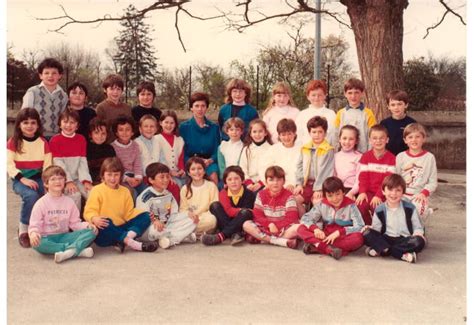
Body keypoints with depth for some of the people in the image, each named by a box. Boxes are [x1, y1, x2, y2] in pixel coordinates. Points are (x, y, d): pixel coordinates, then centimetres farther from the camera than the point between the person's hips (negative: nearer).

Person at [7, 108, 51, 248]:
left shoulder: (43, 142, 7)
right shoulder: (13, 142, 1)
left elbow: (47, 165, 2)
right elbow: (9, 164, -8)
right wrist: (23, 179, -22)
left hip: (38, 178, 2)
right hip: (20, 179, -2)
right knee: (31, 196, -35)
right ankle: (24, 229, -12)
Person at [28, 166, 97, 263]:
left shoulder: (69, 202, 9)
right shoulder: (41, 203, -1)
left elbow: (75, 223, 9)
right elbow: (34, 225, -5)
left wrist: (87, 225, -12)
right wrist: (33, 233, -29)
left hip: (64, 236, 3)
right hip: (48, 238, -3)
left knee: (91, 231, -18)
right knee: (37, 244, -39)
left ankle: (70, 251, -41)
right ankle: (79, 250, -38)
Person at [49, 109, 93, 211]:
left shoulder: (81, 139, 9)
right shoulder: (55, 140, -2)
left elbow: (83, 162, 3)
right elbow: (58, 164, -9)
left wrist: (86, 180, -10)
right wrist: (68, 181, -18)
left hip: (78, 179, 4)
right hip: (63, 180, -3)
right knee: (75, 195, -28)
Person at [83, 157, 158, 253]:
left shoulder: (125, 191, 10)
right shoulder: (97, 190, -3)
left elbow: (129, 214, 10)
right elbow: (89, 212, -11)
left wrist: (138, 212, -11)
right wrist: (94, 219, -33)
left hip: (120, 229, 5)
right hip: (104, 233, -5)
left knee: (145, 216, -9)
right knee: (106, 224, -38)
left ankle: (127, 237, -35)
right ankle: (132, 243, -42)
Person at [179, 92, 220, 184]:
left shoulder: (214, 127, 13)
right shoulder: (184, 127, 6)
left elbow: (217, 150, 11)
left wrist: (210, 160, -11)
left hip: (209, 162, 2)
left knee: (214, 176, -31)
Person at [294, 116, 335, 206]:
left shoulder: (328, 150, -5)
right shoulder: (304, 148, 11)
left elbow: (325, 170, -10)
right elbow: (300, 167, 11)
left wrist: (319, 188, -16)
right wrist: (299, 183, 0)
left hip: (321, 185, -5)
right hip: (306, 183, 5)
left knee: (317, 202, -28)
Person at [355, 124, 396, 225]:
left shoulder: (391, 158, -3)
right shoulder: (365, 156, 6)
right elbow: (363, 177, 0)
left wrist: (378, 195, -19)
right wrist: (362, 192, -15)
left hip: (383, 193, -2)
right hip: (369, 192, 2)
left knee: (377, 206, -28)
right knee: (360, 205, -23)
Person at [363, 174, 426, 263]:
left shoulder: (410, 208, 3)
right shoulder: (379, 210, 3)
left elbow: (417, 227, 5)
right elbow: (376, 229, 2)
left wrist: (418, 233, -18)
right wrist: (370, 229, -21)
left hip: (405, 239, 0)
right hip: (386, 240, 0)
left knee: (419, 241, -33)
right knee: (367, 234, -26)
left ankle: (379, 250, -31)